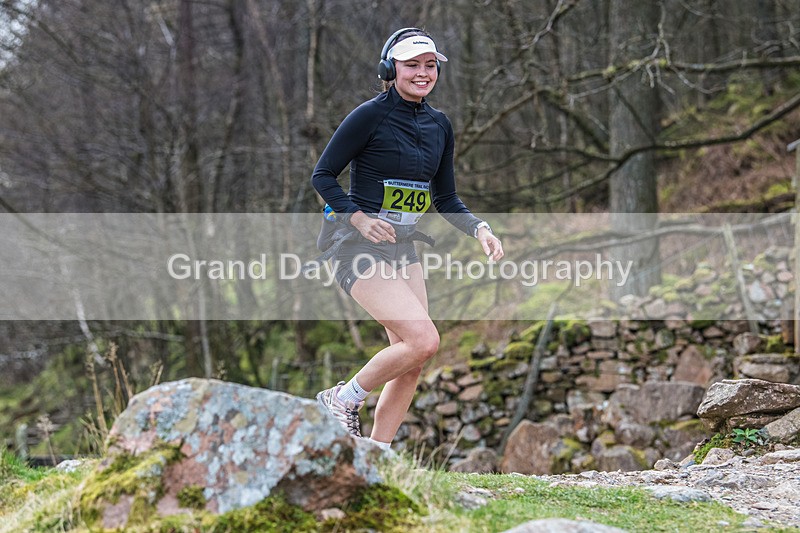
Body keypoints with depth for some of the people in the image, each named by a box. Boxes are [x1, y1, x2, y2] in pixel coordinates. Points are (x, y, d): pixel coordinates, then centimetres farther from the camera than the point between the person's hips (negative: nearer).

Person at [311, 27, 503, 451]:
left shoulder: (439, 125, 9)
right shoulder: (370, 116, -11)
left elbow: (445, 198, 16)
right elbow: (323, 176, -8)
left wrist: (479, 229, 0)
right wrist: (359, 218, -21)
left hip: (403, 250, 7)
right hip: (360, 251, -7)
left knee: (411, 361, 3)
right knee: (424, 340, -21)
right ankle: (343, 400, 0)